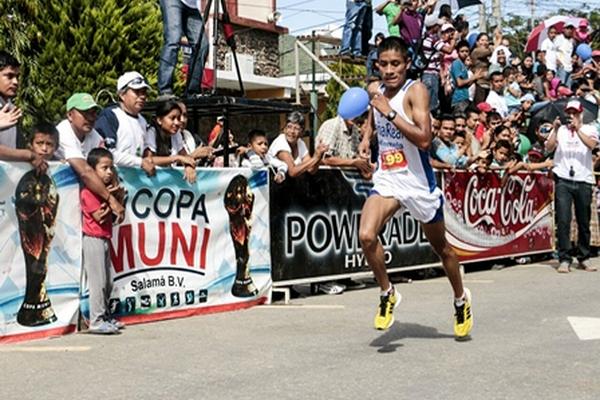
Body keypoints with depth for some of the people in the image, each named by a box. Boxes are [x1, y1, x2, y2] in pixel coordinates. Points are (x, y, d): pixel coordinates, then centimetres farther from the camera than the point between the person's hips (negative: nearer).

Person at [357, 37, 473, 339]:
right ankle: (387, 293, 2)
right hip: (386, 180, 4)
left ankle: (461, 300, 39)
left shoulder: (416, 90, -14)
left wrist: (390, 112, -29)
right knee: (366, 235, -21)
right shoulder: (378, 92, 5)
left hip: (418, 181, -4)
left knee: (440, 246, 14)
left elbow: (424, 139, -27)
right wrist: (367, 136, 9)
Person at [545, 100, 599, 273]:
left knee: (584, 221, 8)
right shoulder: (560, 130, 10)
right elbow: (549, 147, -4)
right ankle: (564, 259, -4)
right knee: (563, 220, -7)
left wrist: (577, 129, -19)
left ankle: (584, 258, 20)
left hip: (583, 181, 1)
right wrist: (555, 129, -13)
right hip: (563, 180, -1)